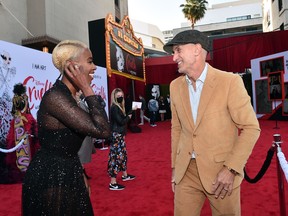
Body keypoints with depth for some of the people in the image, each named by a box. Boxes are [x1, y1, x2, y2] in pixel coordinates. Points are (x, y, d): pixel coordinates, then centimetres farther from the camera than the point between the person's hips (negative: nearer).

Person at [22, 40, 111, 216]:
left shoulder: (67, 96, 7)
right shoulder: (55, 97, -24)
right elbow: (102, 130, -30)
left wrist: (80, 175, 16)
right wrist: (87, 90, -22)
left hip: (64, 176, 9)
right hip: (51, 180, -9)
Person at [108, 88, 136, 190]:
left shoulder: (119, 107, 12)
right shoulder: (114, 107, -17)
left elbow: (123, 118, 10)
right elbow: (121, 121, -20)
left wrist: (131, 110, 16)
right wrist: (129, 117, -5)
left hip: (120, 134, 10)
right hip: (116, 135, -10)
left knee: (123, 154, 20)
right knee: (116, 157, -7)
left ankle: (125, 175, 37)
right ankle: (113, 183, -1)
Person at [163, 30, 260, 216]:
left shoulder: (230, 82, -13)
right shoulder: (175, 86, 3)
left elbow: (251, 128, -9)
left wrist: (231, 169, -16)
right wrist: (175, 167, 9)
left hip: (222, 171, -3)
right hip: (187, 171, 4)